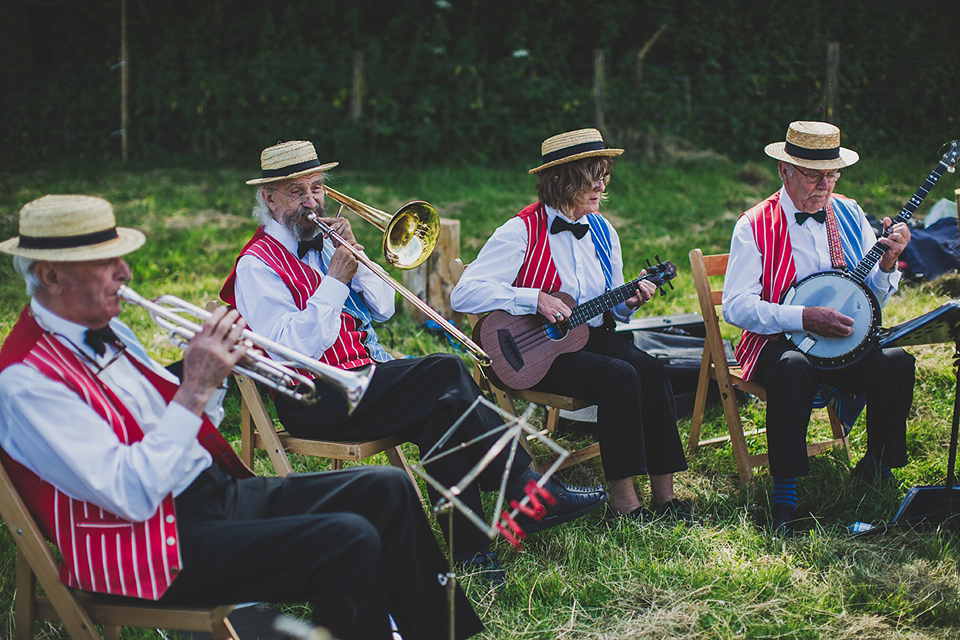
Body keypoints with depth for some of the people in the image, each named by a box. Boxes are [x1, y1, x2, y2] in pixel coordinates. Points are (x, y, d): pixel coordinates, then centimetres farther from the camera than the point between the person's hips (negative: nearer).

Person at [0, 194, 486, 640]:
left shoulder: (106, 332, 11)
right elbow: (132, 495, -25)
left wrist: (213, 365, -1)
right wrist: (196, 387, -22)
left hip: (221, 489, 9)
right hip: (164, 540, -9)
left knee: (387, 490, 2)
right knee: (348, 542, -25)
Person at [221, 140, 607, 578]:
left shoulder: (322, 243, 18)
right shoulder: (257, 267, -6)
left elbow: (383, 308, 15)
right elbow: (295, 349, -18)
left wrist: (356, 258, 0)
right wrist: (335, 282, -17)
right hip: (315, 402, -7)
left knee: (443, 408, -23)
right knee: (446, 371, -24)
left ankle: (469, 550, -26)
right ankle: (528, 489, -19)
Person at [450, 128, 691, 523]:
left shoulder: (601, 231, 10)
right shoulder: (522, 231, -11)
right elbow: (463, 294, -19)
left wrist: (629, 303, -5)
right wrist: (535, 299, -26)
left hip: (593, 336, 6)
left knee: (652, 371, -21)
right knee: (620, 377, -29)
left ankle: (664, 495, -17)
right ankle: (622, 498, -20)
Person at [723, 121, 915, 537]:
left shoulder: (849, 214, 9)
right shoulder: (755, 227, -5)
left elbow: (873, 299, 11)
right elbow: (736, 306, -14)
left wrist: (887, 263, -10)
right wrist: (804, 318, -23)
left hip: (846, 342, 4)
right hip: (778, 342, -4)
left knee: (896, 363, -24)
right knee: (793, 369, -38)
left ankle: (876, 468, 0)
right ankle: (784, 495, -27)